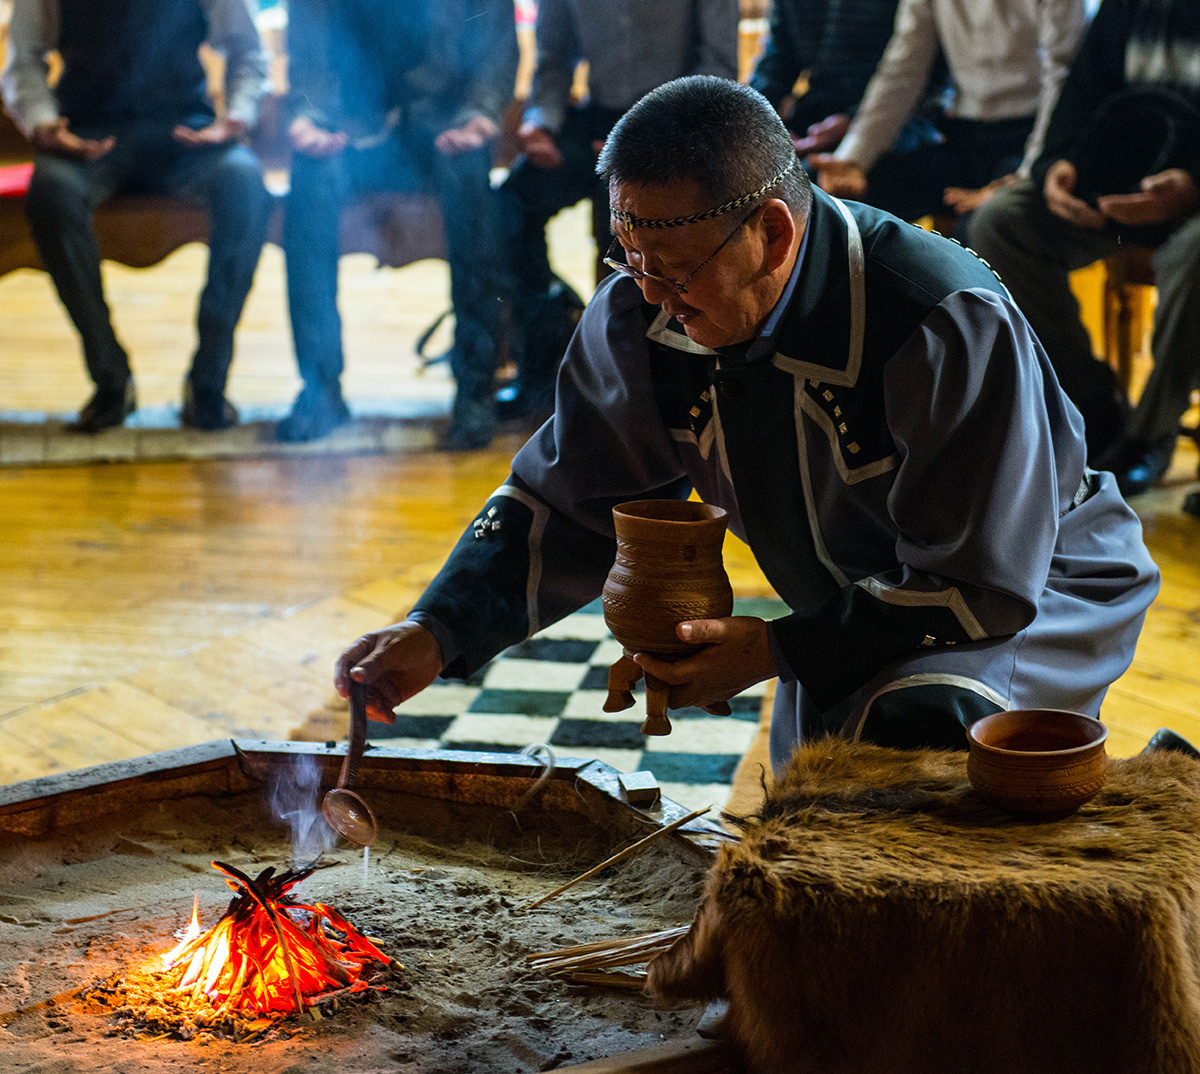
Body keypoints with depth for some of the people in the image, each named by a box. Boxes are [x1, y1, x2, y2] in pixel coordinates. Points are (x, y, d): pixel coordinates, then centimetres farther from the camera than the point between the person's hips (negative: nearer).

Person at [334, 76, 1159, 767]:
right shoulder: (644, 313, -16)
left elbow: (982, 586, -30)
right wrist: (435, 634, -21)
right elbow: (568, 504, -6)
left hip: (1036, 595, -6)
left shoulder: (950, 327, -35)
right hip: (851, 615, 6)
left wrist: (777, 651, -31)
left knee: (914, 731, -36)